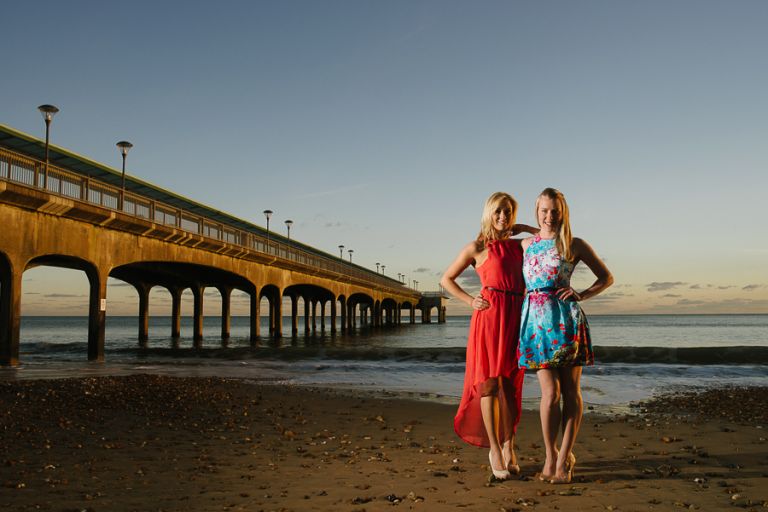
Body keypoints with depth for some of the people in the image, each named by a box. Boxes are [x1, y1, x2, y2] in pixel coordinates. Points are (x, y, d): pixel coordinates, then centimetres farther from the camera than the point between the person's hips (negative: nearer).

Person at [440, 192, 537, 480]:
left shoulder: (518, 246, 16)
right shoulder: (477, 248, 6)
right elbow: (446, 279, 10)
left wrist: (526, 229, 13)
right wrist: (470, 301, -1)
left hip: (516, 318, 4)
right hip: (489, 316, -4)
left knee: (511, 385, 7)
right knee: (490, 382, -3)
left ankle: (508, 446, 16)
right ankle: (494, 449, 5)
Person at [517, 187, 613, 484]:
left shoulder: (574, 245, 6)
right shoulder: (526, 244, 15)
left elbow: (606, 277, 11)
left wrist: (581, 295, -2)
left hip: (566, 318, -1)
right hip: (535, 320, 2)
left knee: (570, 391, 2)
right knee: (551, 392, -5)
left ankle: (564, 458, 12)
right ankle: (550, 456, 12)